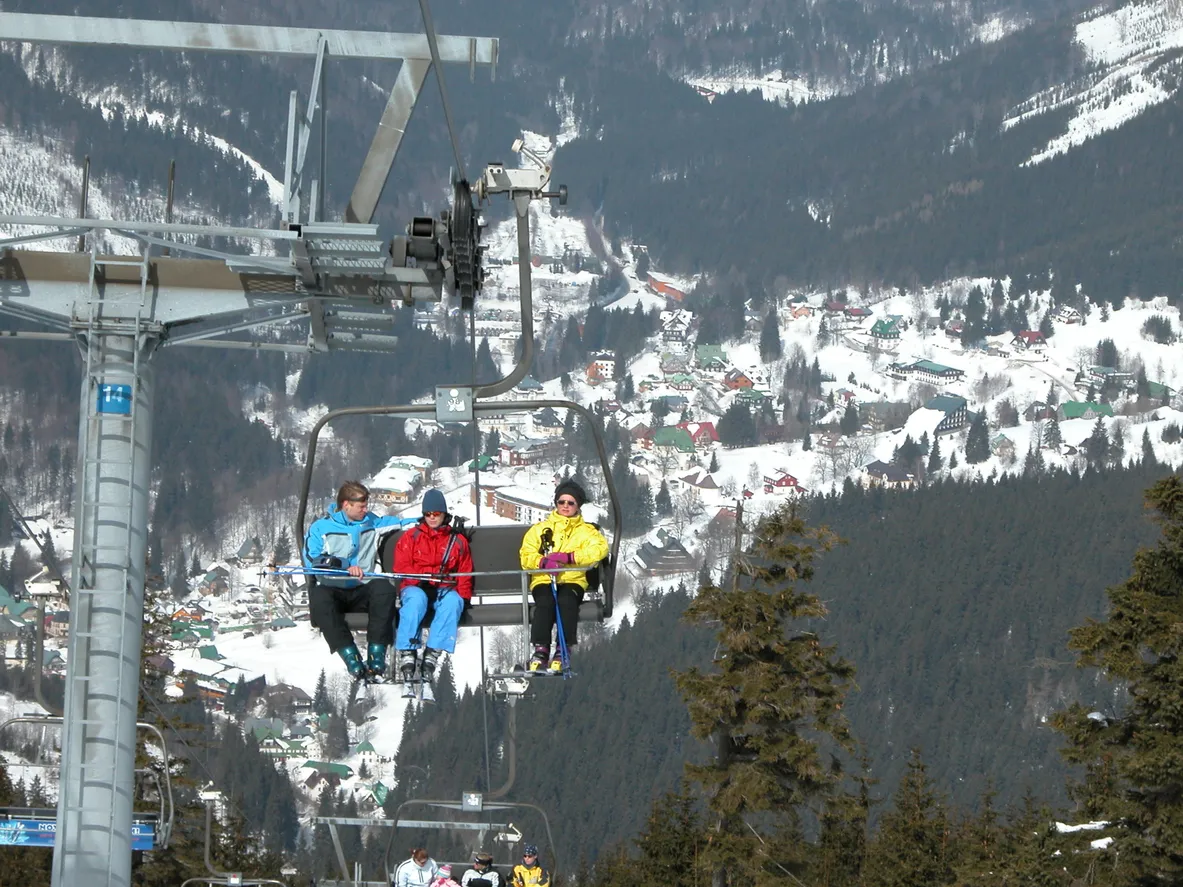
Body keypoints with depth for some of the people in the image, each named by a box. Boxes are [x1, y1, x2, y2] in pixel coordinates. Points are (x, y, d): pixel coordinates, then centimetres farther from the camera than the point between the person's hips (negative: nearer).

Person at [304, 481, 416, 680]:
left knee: (384, 588, -31)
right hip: (331, 591, -2)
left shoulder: (372, 524, 19)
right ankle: (350, 656, -41)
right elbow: (312, 560, -7)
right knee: (319, 596, -37)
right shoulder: (320, 528, 7)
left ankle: (377, 654, -34)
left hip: (361, 593, 2)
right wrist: (346, 566, -18)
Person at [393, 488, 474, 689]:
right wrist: (428, 574, -13)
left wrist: (463, 597, -4)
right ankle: (406, 655, -46)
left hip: (445, 589, 1)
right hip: (416, 587, -1)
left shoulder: (457, 541, 17)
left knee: (452, 600, -37)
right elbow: (401, 567, 2)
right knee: (416, 598, -39)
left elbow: (465, 575, 14)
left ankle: (432, 655, -44)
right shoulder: (410, 537, 13)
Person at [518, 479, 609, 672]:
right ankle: (540, 649, -36)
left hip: (572, 580, -1)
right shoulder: (540, 528, 20)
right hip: (543, 579, 1)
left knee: (566, 601, -35)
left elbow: (600, 548, -6)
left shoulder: (585, 531, 16)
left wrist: (568, 557, -18)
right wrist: (543, 562, -17)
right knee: (545, 602, -33)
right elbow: (526, 555, 7)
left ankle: (563, 650, -36)